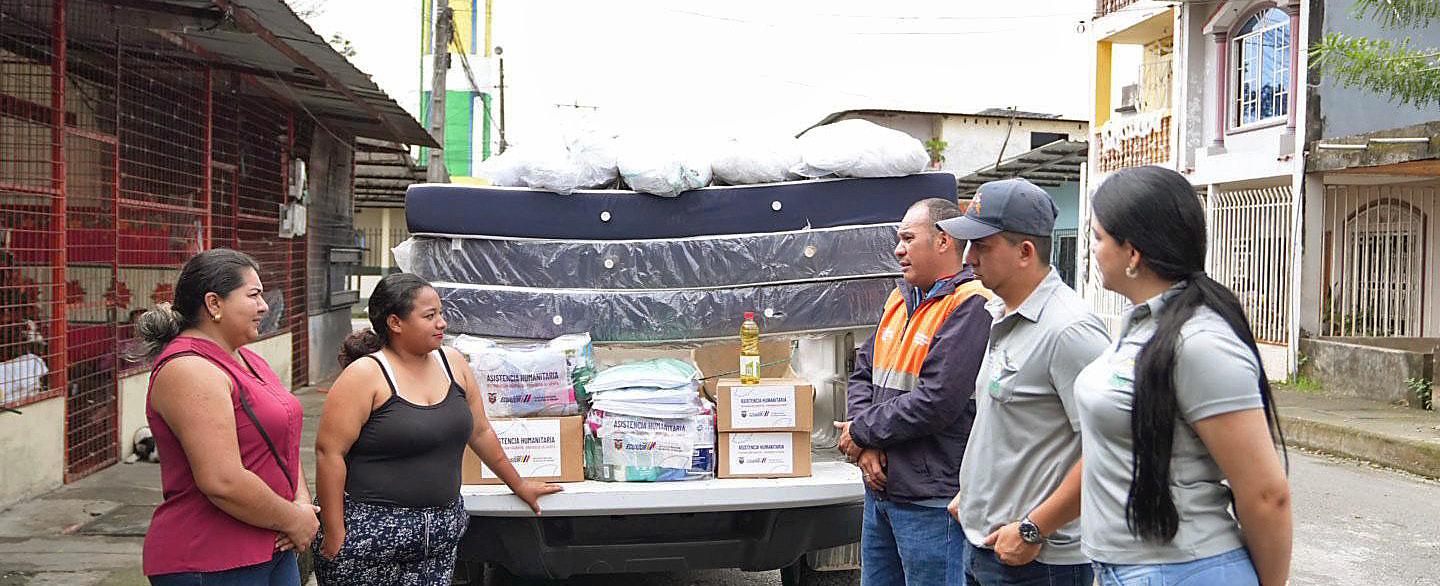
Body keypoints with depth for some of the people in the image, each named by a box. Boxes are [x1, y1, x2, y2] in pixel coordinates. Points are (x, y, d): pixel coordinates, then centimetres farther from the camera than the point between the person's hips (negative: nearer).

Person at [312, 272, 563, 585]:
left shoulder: (451, 362, 7)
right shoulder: (365, 375, -11)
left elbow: (480, 432, 16)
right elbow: (329, 452, -14)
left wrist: (518, 485, 22)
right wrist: (333, 535, -16)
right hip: (370, 532, -5)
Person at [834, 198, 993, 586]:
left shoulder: (969, 306, -16)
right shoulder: (900, 298, 11)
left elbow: (936, 404, -23)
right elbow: (863, 373, 11)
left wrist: (861, 432, -11)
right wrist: (866, 446, -6)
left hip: (930, 501, -8)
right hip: (880, 488, 8)